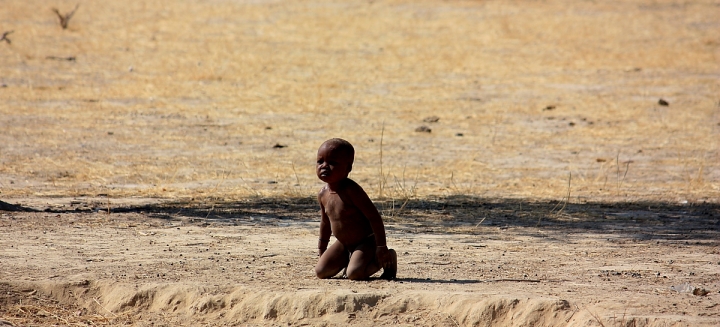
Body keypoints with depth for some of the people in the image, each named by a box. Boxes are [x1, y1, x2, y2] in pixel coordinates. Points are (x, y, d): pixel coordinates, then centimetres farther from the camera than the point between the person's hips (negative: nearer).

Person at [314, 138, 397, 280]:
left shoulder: (351, 190, -26)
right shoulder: (323, 194, -3)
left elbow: (374, 217, -24)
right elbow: (325, 221, 16)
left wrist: (381, 246, -24)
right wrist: (322, 248, 22)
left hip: (366, 242, -7)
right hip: (344, 244, 7)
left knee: (354, 274, -26)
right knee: (321, 272, -5)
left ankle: (388, 259, 1)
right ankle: (348, 260, 21)